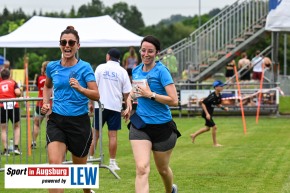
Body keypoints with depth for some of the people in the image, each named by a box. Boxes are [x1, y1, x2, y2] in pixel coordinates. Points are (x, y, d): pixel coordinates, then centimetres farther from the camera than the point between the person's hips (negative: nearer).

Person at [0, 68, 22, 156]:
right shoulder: (13, 83, 7)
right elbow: (18, 93, -9)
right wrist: (20, 93, 13)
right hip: (13, 106, 0)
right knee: (17, 127, 17)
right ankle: (16, 147, 5)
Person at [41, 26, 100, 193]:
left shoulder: (84, 67, -6)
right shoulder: (52, 67, 4)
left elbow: (96, 95, -13)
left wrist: (80, 88, -31)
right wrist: (46, 102, 10)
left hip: (79, 122, -1)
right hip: (56, 121, 2)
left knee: (80, 166, 14)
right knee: (54, 163, -20)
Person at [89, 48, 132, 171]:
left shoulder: (101, 68, 0)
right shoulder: (122, 72, 1)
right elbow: (126, 93, 0)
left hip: (100, 105, 0)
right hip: (115, 106, 0)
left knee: (95, 134, 7)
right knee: (113, 135, 2)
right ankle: (112, 162, 4)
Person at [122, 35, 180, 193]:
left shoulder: (161, 71, -12)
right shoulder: (136, 70, 6)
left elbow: (174, 100, -19)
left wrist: (150, 94, -22)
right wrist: (129, 101, 8)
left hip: (162, 126, -3)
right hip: (139, 125, 3)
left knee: (163, 169, 16)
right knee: (142, 169, -16)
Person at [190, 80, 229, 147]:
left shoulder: (219, 96, 0)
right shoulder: (212, 96, -26)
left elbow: (218, 104, 16)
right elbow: (203, 104, -24)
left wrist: (224, 108, -1)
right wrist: (207, 114, -27)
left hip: (210, 113, 10)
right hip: (206, 113, -10)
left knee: (207, 128, 20)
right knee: (214, 127, -8)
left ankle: (194, 135, 35)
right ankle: (215, 143, 5)